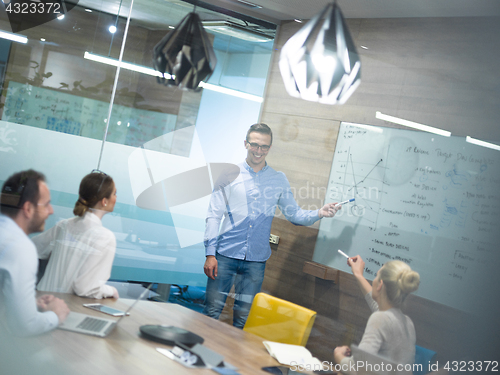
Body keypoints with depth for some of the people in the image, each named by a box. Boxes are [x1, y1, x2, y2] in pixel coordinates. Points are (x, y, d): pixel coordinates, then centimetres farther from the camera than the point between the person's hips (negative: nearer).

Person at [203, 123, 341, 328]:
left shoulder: (279, 180, 9)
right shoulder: (229, 175, 2)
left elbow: (294, 214, 12)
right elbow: (214, 216, 0)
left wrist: (319, 213, -7)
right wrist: (210, 254, -7)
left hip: (256, 260, 2)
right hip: (225, 255, -2)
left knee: (243, 317, 9)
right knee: (212, 312, 1)